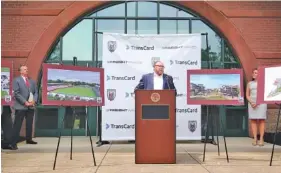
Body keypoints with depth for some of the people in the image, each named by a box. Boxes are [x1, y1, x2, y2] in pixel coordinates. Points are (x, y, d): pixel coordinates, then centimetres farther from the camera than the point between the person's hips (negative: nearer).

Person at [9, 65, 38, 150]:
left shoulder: (32, 81, 14)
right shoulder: (16, 80, -2)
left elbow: (36, 92, 12)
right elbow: (16, 93, -10)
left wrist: (34, 100, -6)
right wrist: (25, 102, -16)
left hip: (31, 106, 6)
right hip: (20, 106, -6)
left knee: (29, 124, 14)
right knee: (17, 125, -6)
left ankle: (29, 139, 28)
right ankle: (13, 143, -5)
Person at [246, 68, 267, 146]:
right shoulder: (249, 83, 13)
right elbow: (247, 95, 9)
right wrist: (251, 103, -9)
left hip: (261, 103, -3)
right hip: (252, 103, 3)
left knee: (261, 120, -4)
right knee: (253, 120, -1)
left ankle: (261, 139, -3)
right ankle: (255, 139, 1)